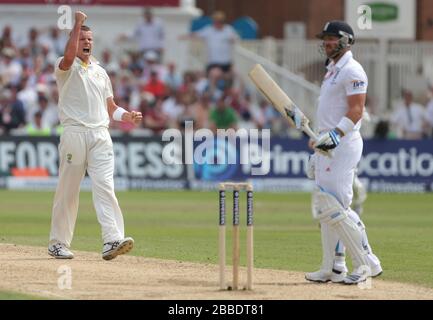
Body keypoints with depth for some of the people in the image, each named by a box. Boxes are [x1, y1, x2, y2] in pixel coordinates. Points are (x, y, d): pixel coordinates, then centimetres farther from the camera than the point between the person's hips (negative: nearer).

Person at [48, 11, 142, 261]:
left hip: (100, 136, 4)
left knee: (104, 186, -11)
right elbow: (69, 56, -22)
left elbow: (110, 107, 24)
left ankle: (112, 241, -23)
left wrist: (126, 116, 4)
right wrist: (78, 24, -19)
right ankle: (58, 243, 12)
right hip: (75, 134, -3)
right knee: (68, 190, 1)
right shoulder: (67, 68, 4)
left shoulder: (100, 72, 21)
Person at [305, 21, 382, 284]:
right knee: (325, 206, 10)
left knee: (335, 206, -15)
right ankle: (333, 268, 14)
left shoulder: (352, 70, -11)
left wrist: (336, 134, -32)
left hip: (343, 143, -11)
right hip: (327, 144, 11)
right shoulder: (333, 71, 20)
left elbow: (356, 110, -20)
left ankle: (367, 263, -11)